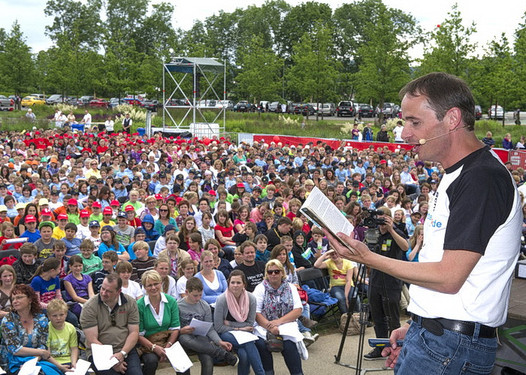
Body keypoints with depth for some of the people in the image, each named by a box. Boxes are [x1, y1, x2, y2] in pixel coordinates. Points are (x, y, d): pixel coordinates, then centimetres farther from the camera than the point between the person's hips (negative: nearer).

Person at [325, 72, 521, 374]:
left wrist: (368, 258, -15)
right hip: (431, 333, 9)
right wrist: (416, 327, 14)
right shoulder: (458, 175, 15)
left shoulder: (482, 178, -18)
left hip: (452, 345, -9)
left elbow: (448, 278, -21)